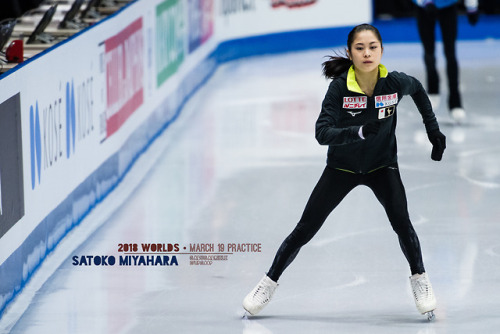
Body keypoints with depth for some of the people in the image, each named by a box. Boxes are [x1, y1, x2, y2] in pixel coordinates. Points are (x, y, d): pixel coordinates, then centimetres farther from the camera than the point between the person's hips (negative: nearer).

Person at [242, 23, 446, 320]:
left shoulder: (395, 82, -18)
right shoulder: (340, 86, -25)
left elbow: (418, 89, 7)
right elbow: (322, 133, -31)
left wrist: (433, 130, 5)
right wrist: (359, 131, -46)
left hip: (382, 165, 0)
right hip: (342, 167, 0)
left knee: (401, 221, -21)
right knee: (305, 229, 2)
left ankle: (420, 279, 2)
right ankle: (270, 282, 20)